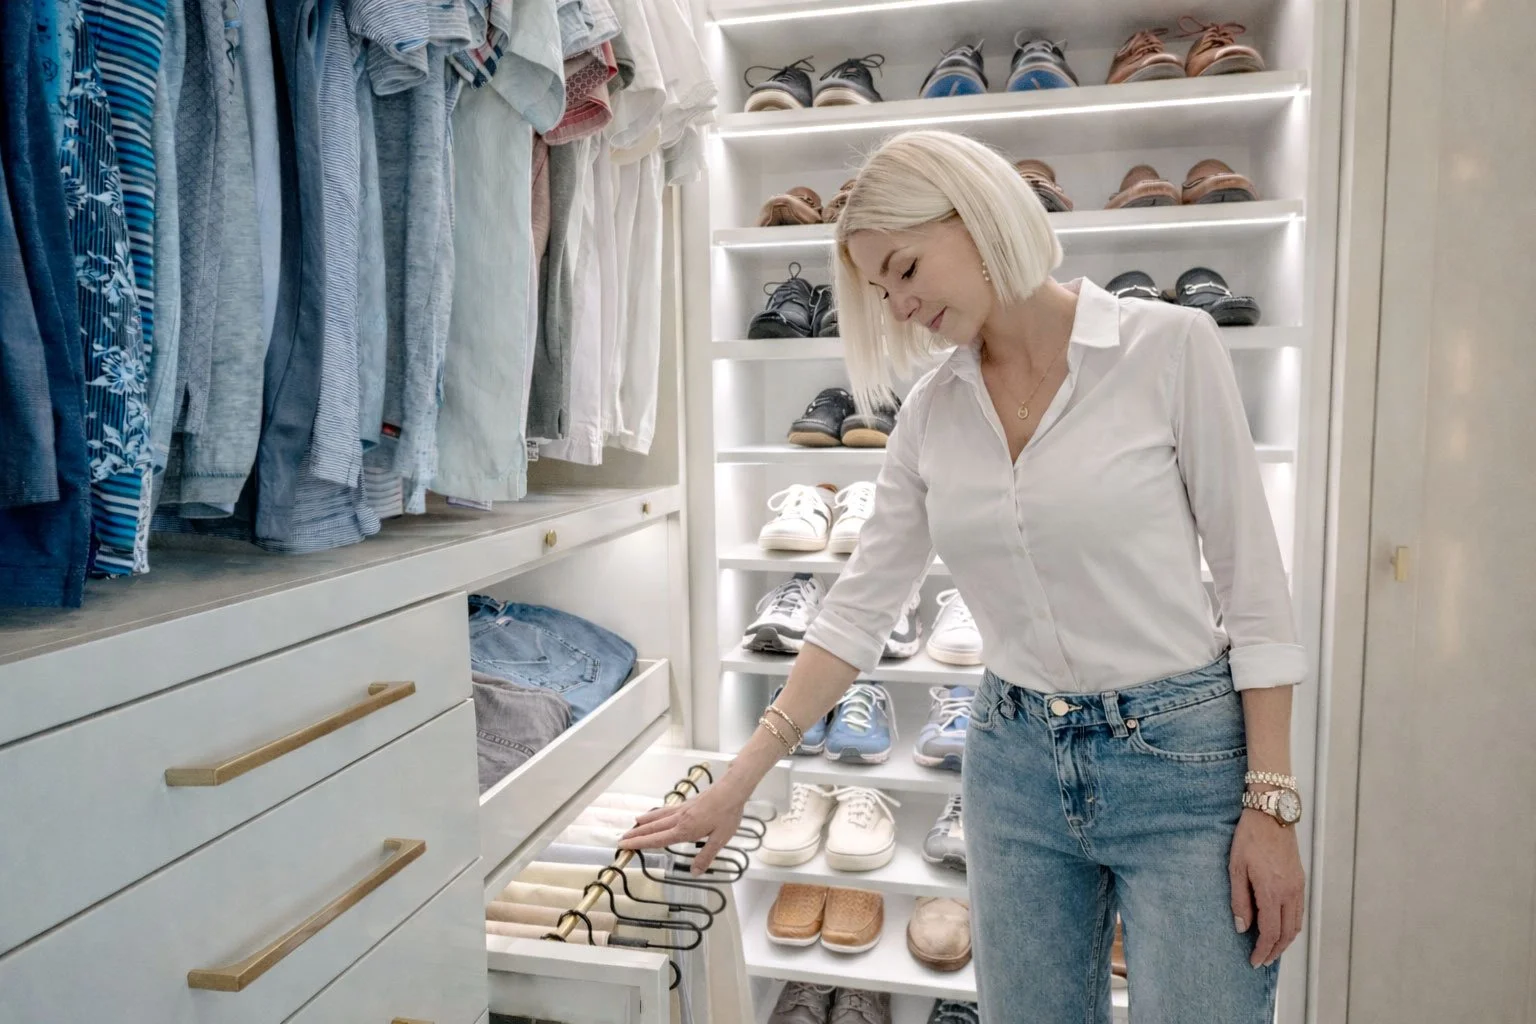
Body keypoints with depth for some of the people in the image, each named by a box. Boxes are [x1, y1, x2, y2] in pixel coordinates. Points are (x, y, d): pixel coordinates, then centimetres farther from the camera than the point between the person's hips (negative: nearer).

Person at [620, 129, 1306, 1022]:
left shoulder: (1168, 345, -9)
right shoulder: (933, 412, 2)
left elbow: (1253, 583, -7)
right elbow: (861, 607, 4)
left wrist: (1271, 802, -10)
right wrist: (739, 781, 2)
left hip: (1182, 757, -3)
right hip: (1016, 764, 4)